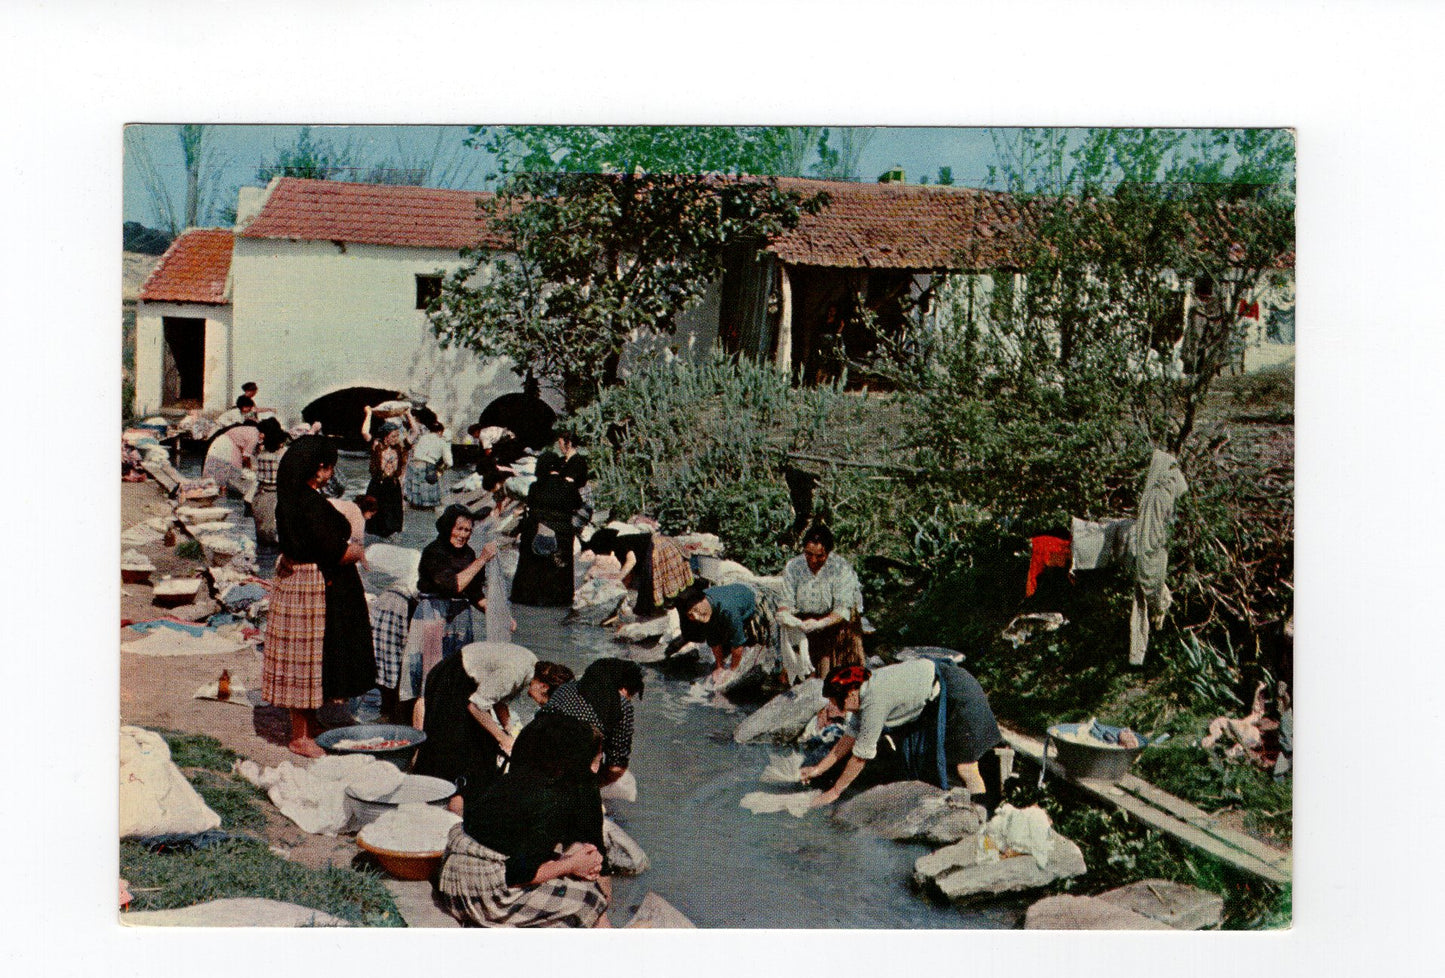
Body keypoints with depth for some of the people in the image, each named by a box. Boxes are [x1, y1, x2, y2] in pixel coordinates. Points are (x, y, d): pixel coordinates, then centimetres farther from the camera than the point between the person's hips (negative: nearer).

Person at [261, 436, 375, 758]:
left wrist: (347, 549, 14)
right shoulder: (313, 504, -24)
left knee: (303, 661, 17)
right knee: (308, 658, 1)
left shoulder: (290, 498, 5)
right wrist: (357, 552, -3)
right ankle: (301, 737, 12)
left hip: (293, 576, 9)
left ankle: (308, 728, 29)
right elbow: (336, 552, -23)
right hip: (314, 587, -9)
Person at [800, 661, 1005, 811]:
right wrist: (820, 768, 12)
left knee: (965, 769, -11)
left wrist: (834, 792, -9)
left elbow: (861, 754, -19)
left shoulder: (875, 701, -27)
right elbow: (852, 735, 12)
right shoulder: (862, 690, -1)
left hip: (958, 696, -10)